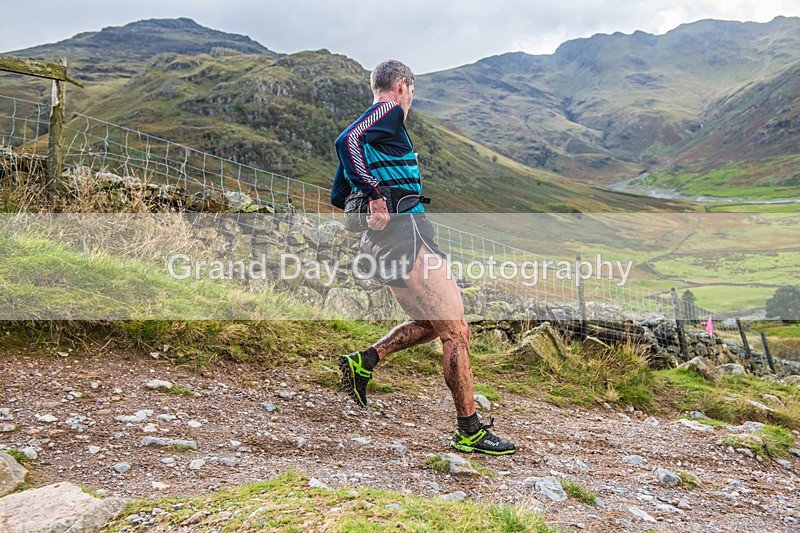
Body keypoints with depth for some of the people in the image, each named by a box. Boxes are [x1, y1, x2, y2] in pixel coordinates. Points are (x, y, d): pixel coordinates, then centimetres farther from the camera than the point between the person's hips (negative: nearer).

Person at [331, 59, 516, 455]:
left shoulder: (365, 127, 24)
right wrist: (377, 194, -29)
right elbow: (345, 141, -24)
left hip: (383, 242, 10)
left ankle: (363, 361, 11)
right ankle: (469, 432, 3)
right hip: (405, 234, -10)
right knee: (456, 332, -4)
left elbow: (338, 198, 24)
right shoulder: (390, 111, -2)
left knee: (433, 324, 20)